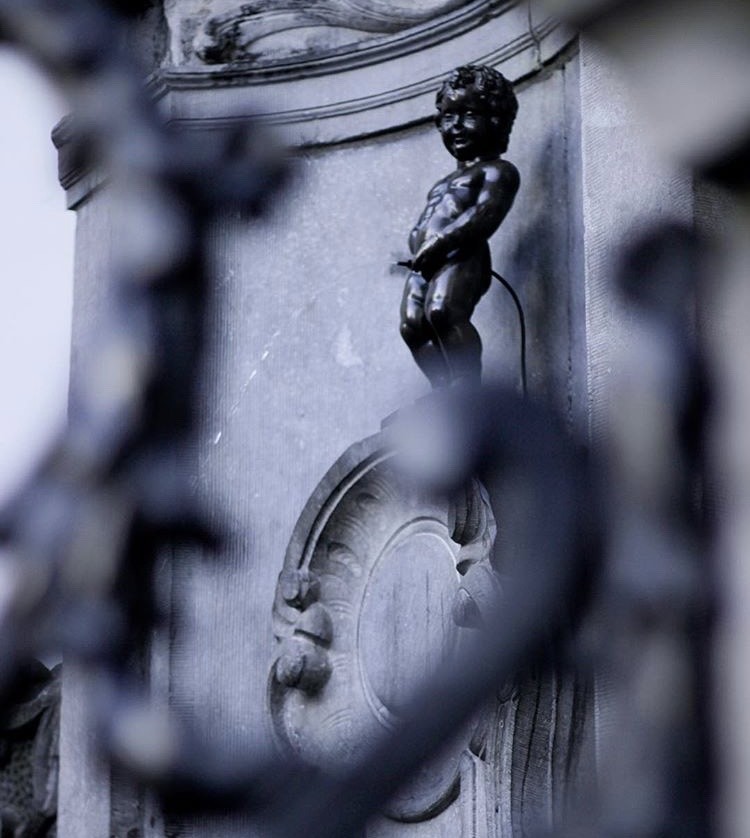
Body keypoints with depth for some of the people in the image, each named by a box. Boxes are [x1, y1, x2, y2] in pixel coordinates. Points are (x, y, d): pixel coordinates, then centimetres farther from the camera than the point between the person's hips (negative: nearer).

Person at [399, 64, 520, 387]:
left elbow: (485, 214, -11)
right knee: (413, 324, -13)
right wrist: (418, 246, 2)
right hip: (426, 264, 9)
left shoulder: (496, 171, 8)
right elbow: (420, 228, 28)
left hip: (461, 256, -9)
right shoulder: (447, 182, 34)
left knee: (441, 311, -32)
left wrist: (438, 243, -20)